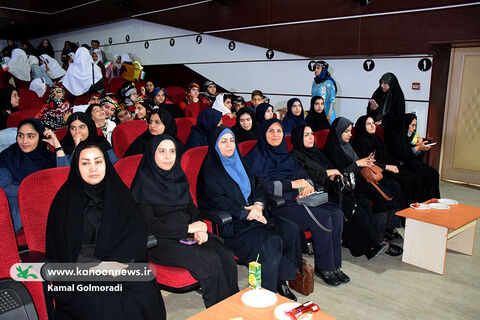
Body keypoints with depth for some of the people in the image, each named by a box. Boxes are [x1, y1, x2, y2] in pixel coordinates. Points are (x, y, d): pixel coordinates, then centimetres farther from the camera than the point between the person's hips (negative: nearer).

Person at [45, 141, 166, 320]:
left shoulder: (118, 193, 7)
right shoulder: (66, 198, 1)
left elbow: (137, 235, 0)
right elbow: (59, 251, -3)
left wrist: (115, 263, -16)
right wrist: (97, 265, -15)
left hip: (121, 263, 2)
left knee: (144, 292, -24)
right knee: (101, 304, -29)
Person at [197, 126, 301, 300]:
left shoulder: (239, 163, 17)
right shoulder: (210, 170, -4)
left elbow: (258, 187, 15)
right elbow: (217, 201, -13)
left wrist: (258, 205, -6)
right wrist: (247, 213, -18)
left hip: (255, 214, 7)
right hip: (229, 223, -7)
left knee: (291, 230, -12)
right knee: (269, 243, -28)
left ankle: (281, 280, -2)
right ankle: (266, 292, -12)